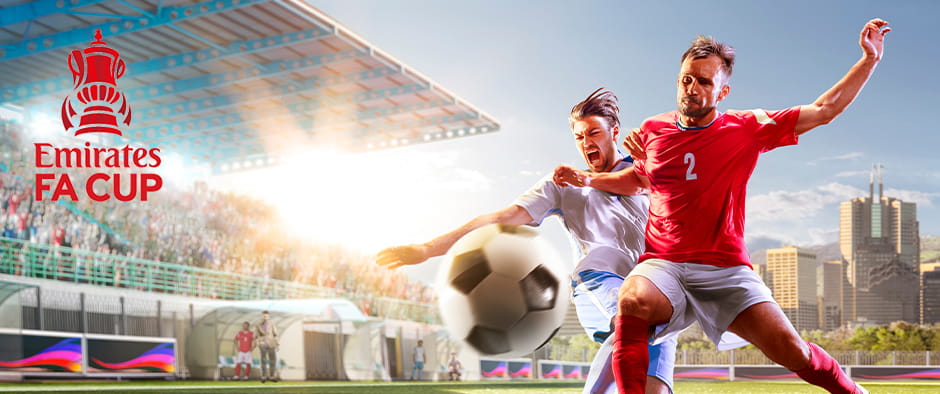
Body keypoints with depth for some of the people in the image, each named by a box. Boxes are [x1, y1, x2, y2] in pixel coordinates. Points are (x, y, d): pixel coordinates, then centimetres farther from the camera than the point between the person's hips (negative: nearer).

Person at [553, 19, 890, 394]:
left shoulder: (747, 128, 2)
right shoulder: (652, 130, 9)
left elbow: (825, 109, 6)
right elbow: (639, 179, 28)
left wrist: (869, 59, 3)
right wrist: (587, 178, 16)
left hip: (725, 269, 0)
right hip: (663, 264, 1)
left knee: (789, 348, -13)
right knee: (633, 301, -35)